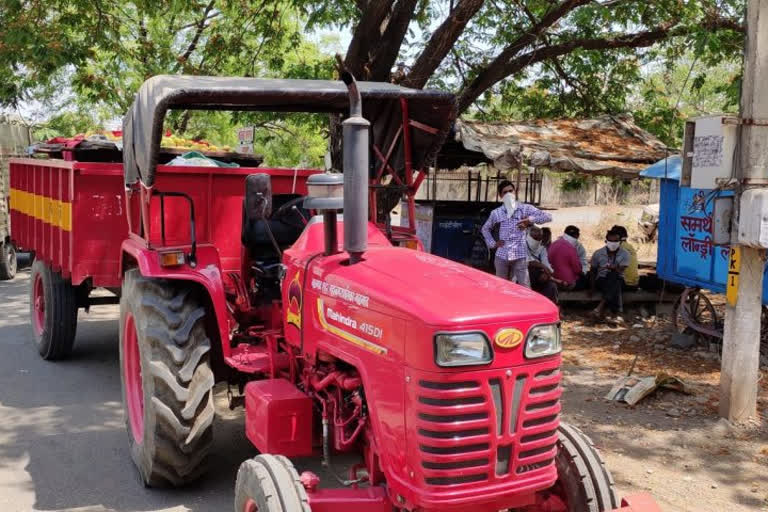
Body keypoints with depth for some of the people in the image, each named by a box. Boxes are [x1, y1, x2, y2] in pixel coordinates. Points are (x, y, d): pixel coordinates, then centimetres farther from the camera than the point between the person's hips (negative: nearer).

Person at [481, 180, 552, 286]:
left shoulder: (525, 208, 3)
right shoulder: (496, 213, 10)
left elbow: (547, 216, -2)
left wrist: (530, 220, -14)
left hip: (520, 255, -3)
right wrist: (492, 243, 10)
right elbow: (485, 229, 24)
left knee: (525, 288, -6)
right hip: (502, 256, 3)